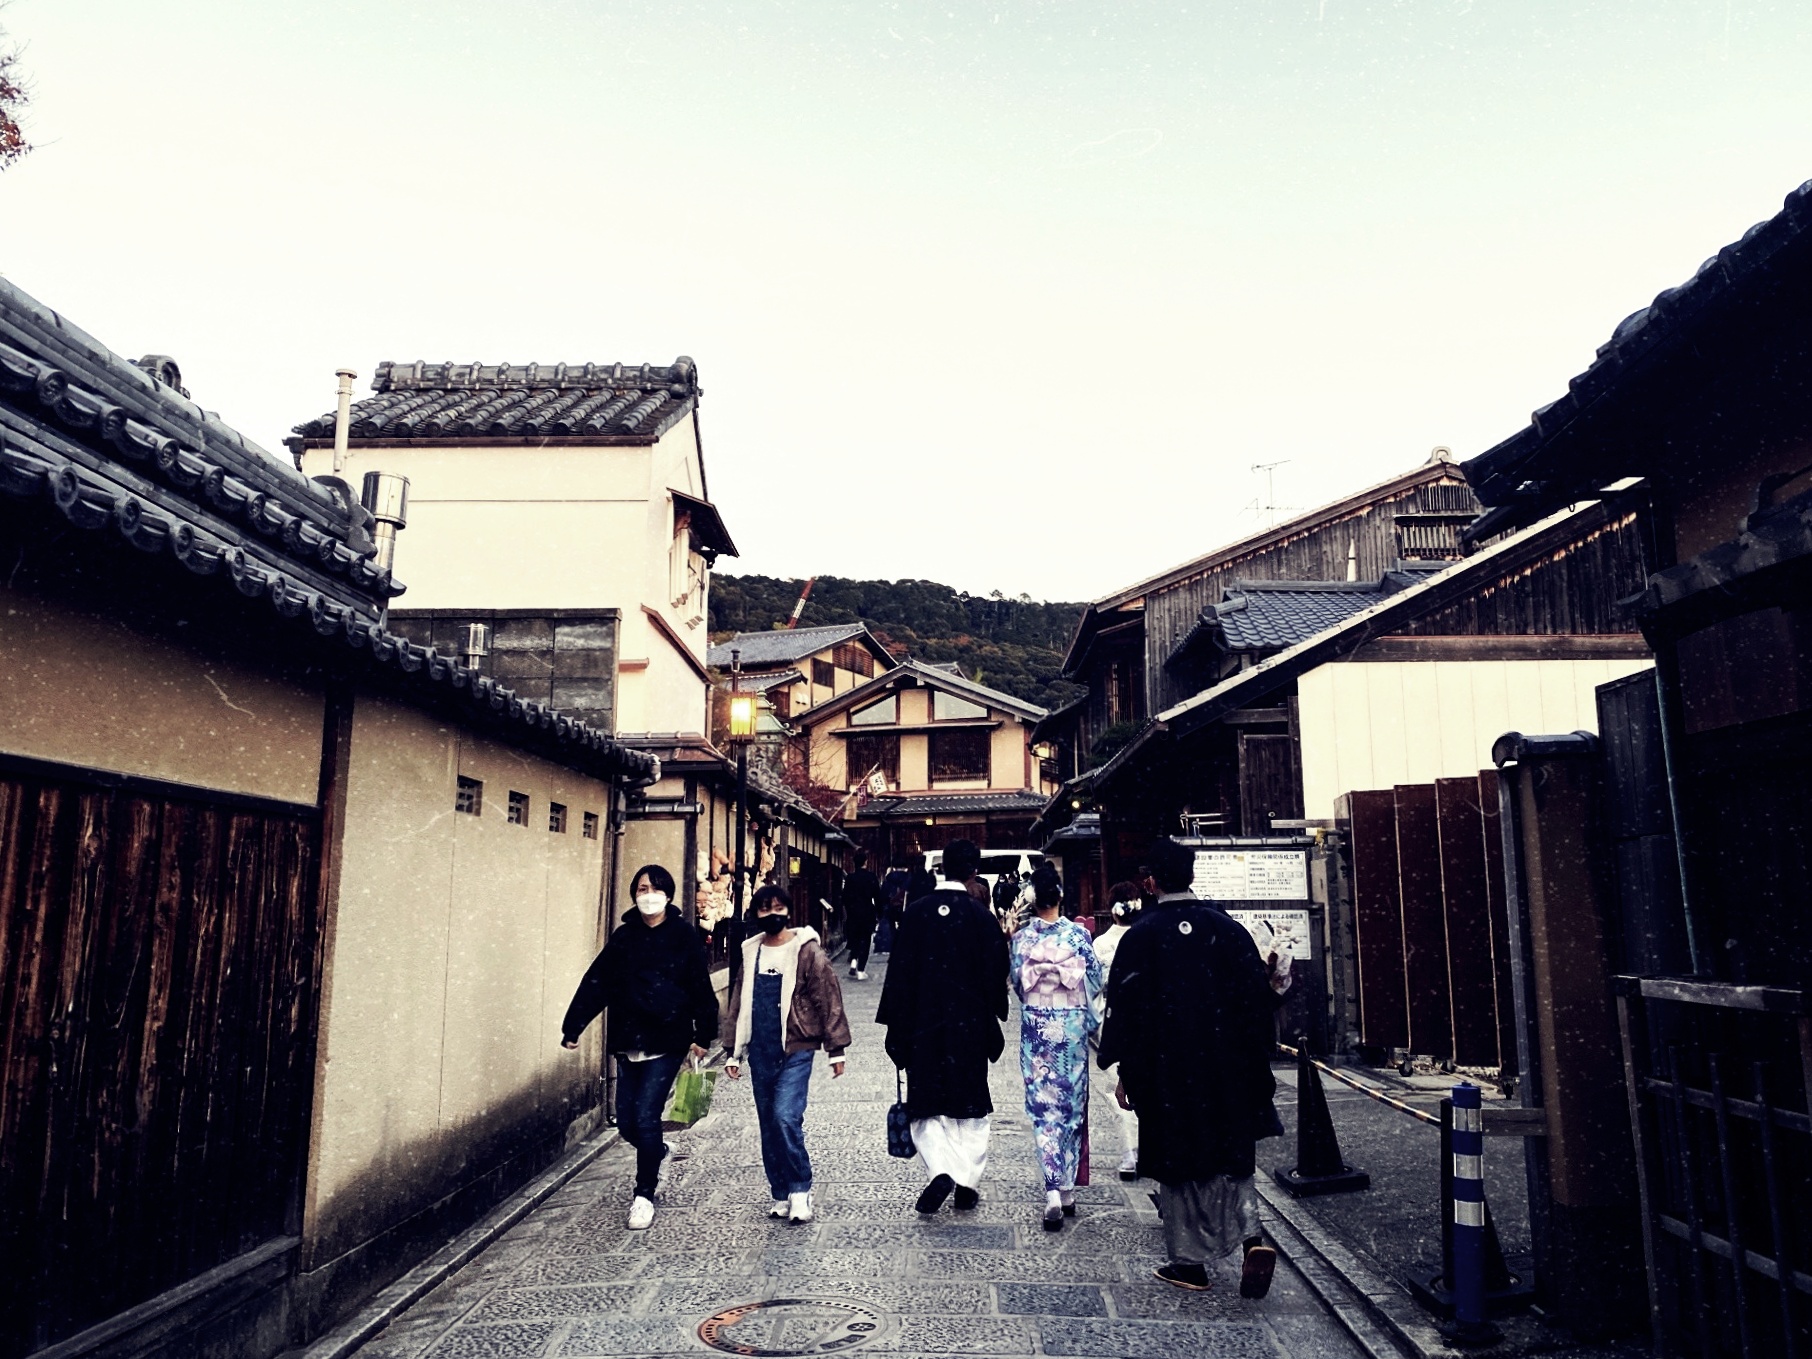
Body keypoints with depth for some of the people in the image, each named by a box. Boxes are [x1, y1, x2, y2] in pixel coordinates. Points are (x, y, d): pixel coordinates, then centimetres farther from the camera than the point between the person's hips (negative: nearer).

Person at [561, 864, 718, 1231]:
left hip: (667, 1041, -4)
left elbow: (701, 987, -3)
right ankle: (658, 1152, 39)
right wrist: (573, 1026, -4)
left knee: (646, 1117, -7)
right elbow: (596, 982, 2)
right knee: (627, 1123, 7)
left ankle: (645, 1195, 11)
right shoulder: (624, 936, 5)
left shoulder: (684, 936, -5)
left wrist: (703, 1034, -4)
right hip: (628, 1042, 4)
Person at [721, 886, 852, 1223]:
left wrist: (836, 1048, -8)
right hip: (760, 1052, 5)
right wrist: (733, 1052, 15)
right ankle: (781, 1196, 23)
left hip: (796, 1050, -5)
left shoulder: (807, 951, -7)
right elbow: (738, 1004, 15)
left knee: (786, 1117, -17)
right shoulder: (750, 952, 9)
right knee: (768, 1126, 10)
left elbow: (829, 1000, -7)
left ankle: (800, 1191, -1)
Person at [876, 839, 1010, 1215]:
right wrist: (993, 1025, 10)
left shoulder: (916, 912, -4)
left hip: (924, 1026, 0)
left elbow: (899, 972, -2)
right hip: (971, 1026, 0)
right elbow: (995, 975, -2)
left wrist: (897, 1029, 4)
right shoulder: (982, 916, -7)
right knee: (970, 1105, 13)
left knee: (926, 1107, 9)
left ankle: (941, 1170, -11)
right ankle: (968, 1183, 16)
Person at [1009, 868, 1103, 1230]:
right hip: (1072, 1026, 0)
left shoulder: (1020, 939, -6)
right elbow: (1096, 982, -1)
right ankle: (1068, 1190, 20)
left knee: (1043, 1108, 3)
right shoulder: (1078, 934, -8)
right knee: (1072, 1107, 12)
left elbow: (1016, 985, 5)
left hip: (1035, 1027, 0)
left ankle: (1053, 1190, -9)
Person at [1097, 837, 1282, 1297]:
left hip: (1165, 1073, -2)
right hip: (1228, 1072, 3)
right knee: (1230, 1157, 15)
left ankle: (1190, 1262, 16)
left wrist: (1125, 1074, 1)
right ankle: (1251, 1236, -5)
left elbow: (1124, 1009, -7)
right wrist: (1257, 1065, 11)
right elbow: (1256, 1000, 3)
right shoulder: (1228, 929, -1)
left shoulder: (1139, 937, -9)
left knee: (1178, 1166, 10)